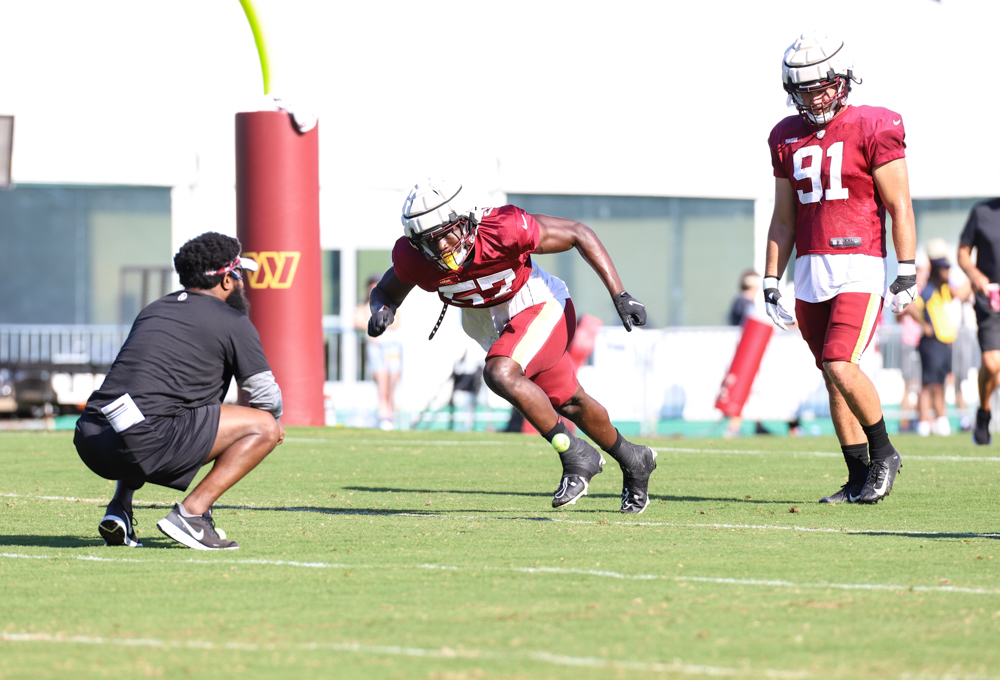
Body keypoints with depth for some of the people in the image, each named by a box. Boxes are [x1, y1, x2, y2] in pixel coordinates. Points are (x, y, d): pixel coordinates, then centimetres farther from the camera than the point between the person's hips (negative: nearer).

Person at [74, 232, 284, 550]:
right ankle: (191, 512, -7)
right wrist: (274, 420, 32)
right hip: (144, 444, -7)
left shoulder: (152, 310, 27)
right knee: (265, 428, 3)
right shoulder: (233, 323, 6)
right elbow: (266, 398, 7)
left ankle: (119, 510, 20)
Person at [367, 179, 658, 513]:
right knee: (568, 403, 20)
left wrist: (620, 295, -24)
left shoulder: (502, 229, -35)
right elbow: (385, 292, -2)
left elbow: (579, 234, -23)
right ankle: (633, 461, 44)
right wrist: (382, 311, -27)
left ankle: (576, 456, -14)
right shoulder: (413, 259, -23)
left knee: (499, 374, -31)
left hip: (541, 309, -6)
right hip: (493, 329, 6)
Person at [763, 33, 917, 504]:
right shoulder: (788, 138, 12)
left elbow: (899, 207, -5)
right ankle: (860, 479, 13)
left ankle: (884, 453, 2)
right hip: (809, 269, 6)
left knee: (841, 366, -18)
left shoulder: (872, 130, -5)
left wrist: (907, 272, -9)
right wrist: (771, 281, 13)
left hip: (858, 266, -6)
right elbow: (783, 218, 18)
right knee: (833, 377, 7)